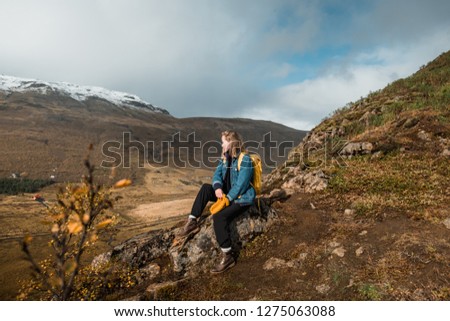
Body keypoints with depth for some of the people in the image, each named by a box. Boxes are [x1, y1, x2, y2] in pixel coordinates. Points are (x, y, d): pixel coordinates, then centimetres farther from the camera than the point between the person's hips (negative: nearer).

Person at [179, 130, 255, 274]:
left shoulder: (245, 160, -19)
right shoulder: (225, 158, 7)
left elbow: (241, 185, -24)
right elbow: (217, 175, 2)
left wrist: (227, 199, -23)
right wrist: (218, 188, -19)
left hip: (241, 198, -9)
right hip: (228, 194, 9)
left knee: (219, 216, -29)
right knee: (205, 188, -4)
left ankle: (228, 256, -21)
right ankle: (192, 222, -6)